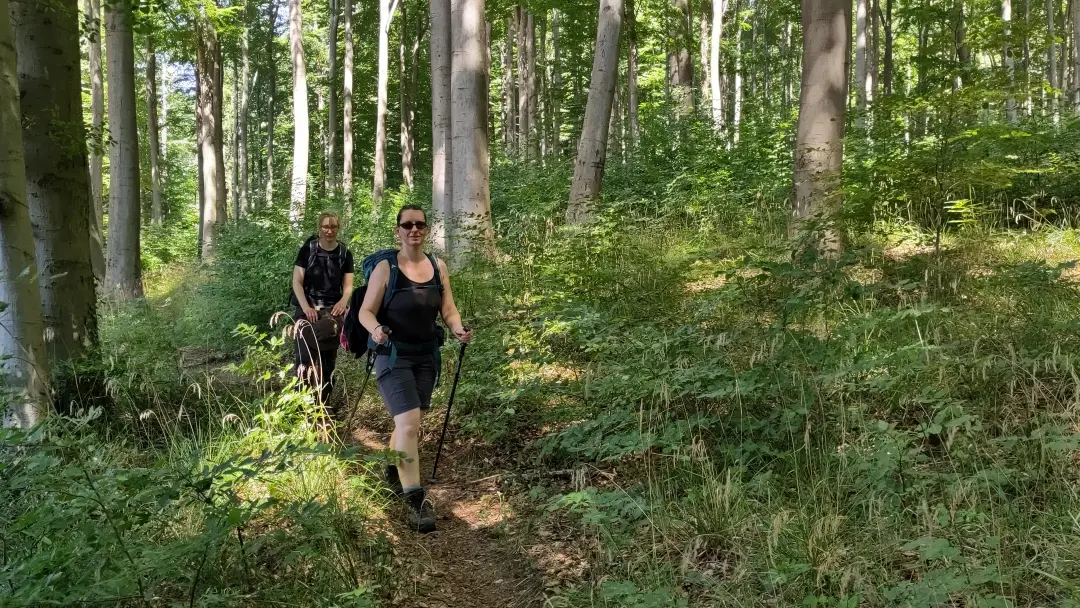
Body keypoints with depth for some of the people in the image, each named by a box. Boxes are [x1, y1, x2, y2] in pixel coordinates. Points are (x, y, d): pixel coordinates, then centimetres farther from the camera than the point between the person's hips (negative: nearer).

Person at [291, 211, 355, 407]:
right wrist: (306, 307, -18)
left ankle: (323, 404, 17)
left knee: (329, 360, 8)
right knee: (305, 358, -11)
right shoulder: (308, 249, -1)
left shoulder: (344, 253, 5)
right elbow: (297, 282, -4)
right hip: (308, 310, -2)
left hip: (332, 311, 3)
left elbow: (348, 286, 5)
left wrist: (343, 302, -17)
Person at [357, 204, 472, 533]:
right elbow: (366, 311, -10)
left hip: (427, 355, 5)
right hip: (394, 356, -5)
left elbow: (448, 310, 6)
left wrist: (460, 329, -14)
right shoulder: (385, 268, -12)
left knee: (409, 421, 17)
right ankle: (414, 499, -9)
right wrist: (376, 329, -32)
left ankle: (394, 470, 43)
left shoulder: (438, 267, 3)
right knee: (409, 424, -16)